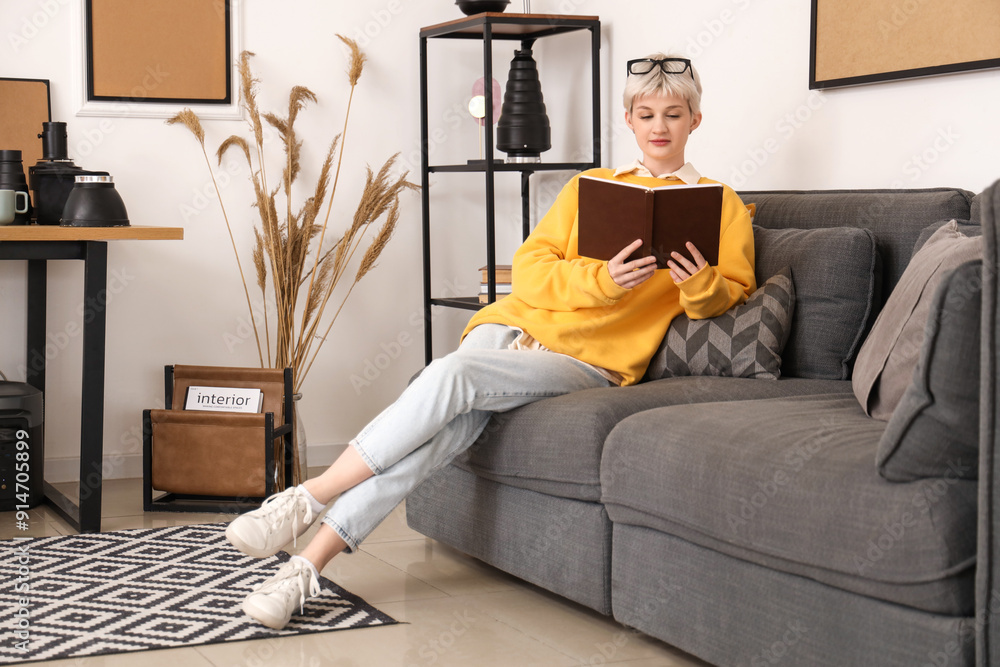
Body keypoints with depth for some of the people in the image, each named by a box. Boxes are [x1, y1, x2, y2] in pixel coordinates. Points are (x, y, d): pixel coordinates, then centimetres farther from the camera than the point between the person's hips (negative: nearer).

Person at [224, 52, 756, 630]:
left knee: (452, 376, -30)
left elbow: (732, 295, 7)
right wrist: (601, 280, -10)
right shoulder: (589, 186, 21)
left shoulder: (721, 207, 13)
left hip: (586, 361, -2)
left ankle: (305, 501, -26)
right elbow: (529, 269, 10)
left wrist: (700, 285, -16)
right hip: (513, 324, 3)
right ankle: (306, 567, -32)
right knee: (452, 426, -29)